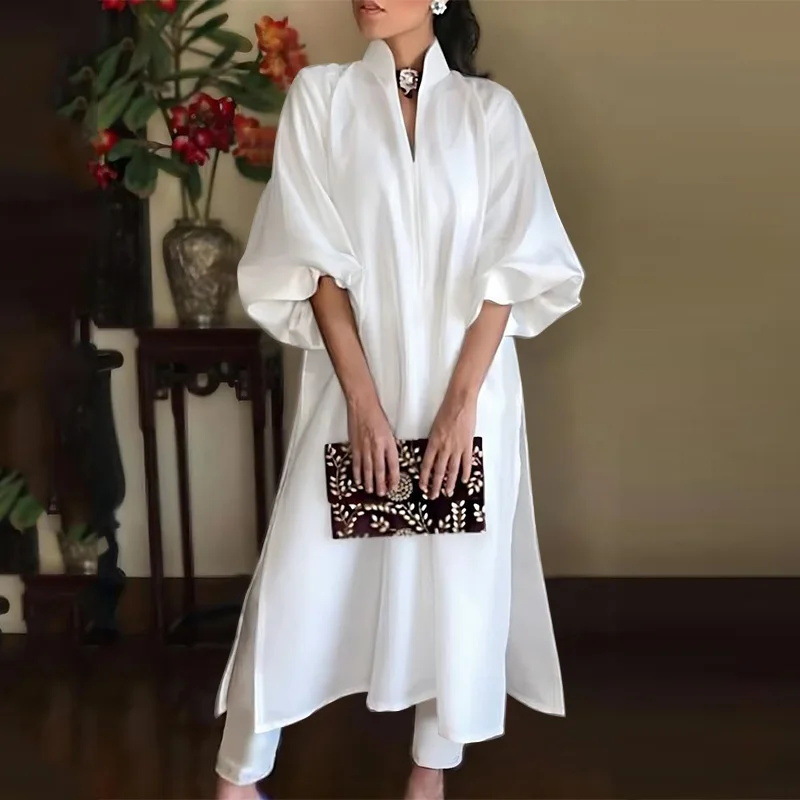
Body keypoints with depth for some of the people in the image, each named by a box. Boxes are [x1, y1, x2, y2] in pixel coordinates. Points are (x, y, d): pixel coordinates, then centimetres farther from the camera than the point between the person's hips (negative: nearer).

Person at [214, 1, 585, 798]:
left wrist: (461, 401, -11)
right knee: (302, 572, 2)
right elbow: (315, 260, -5)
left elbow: (510, 268, -2)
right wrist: (363, 400, -12)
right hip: (353, 383, -1)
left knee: (457, 574, 7)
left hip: (466, 383, 1)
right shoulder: (320, 94, 1)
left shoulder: (489, 109, 3)